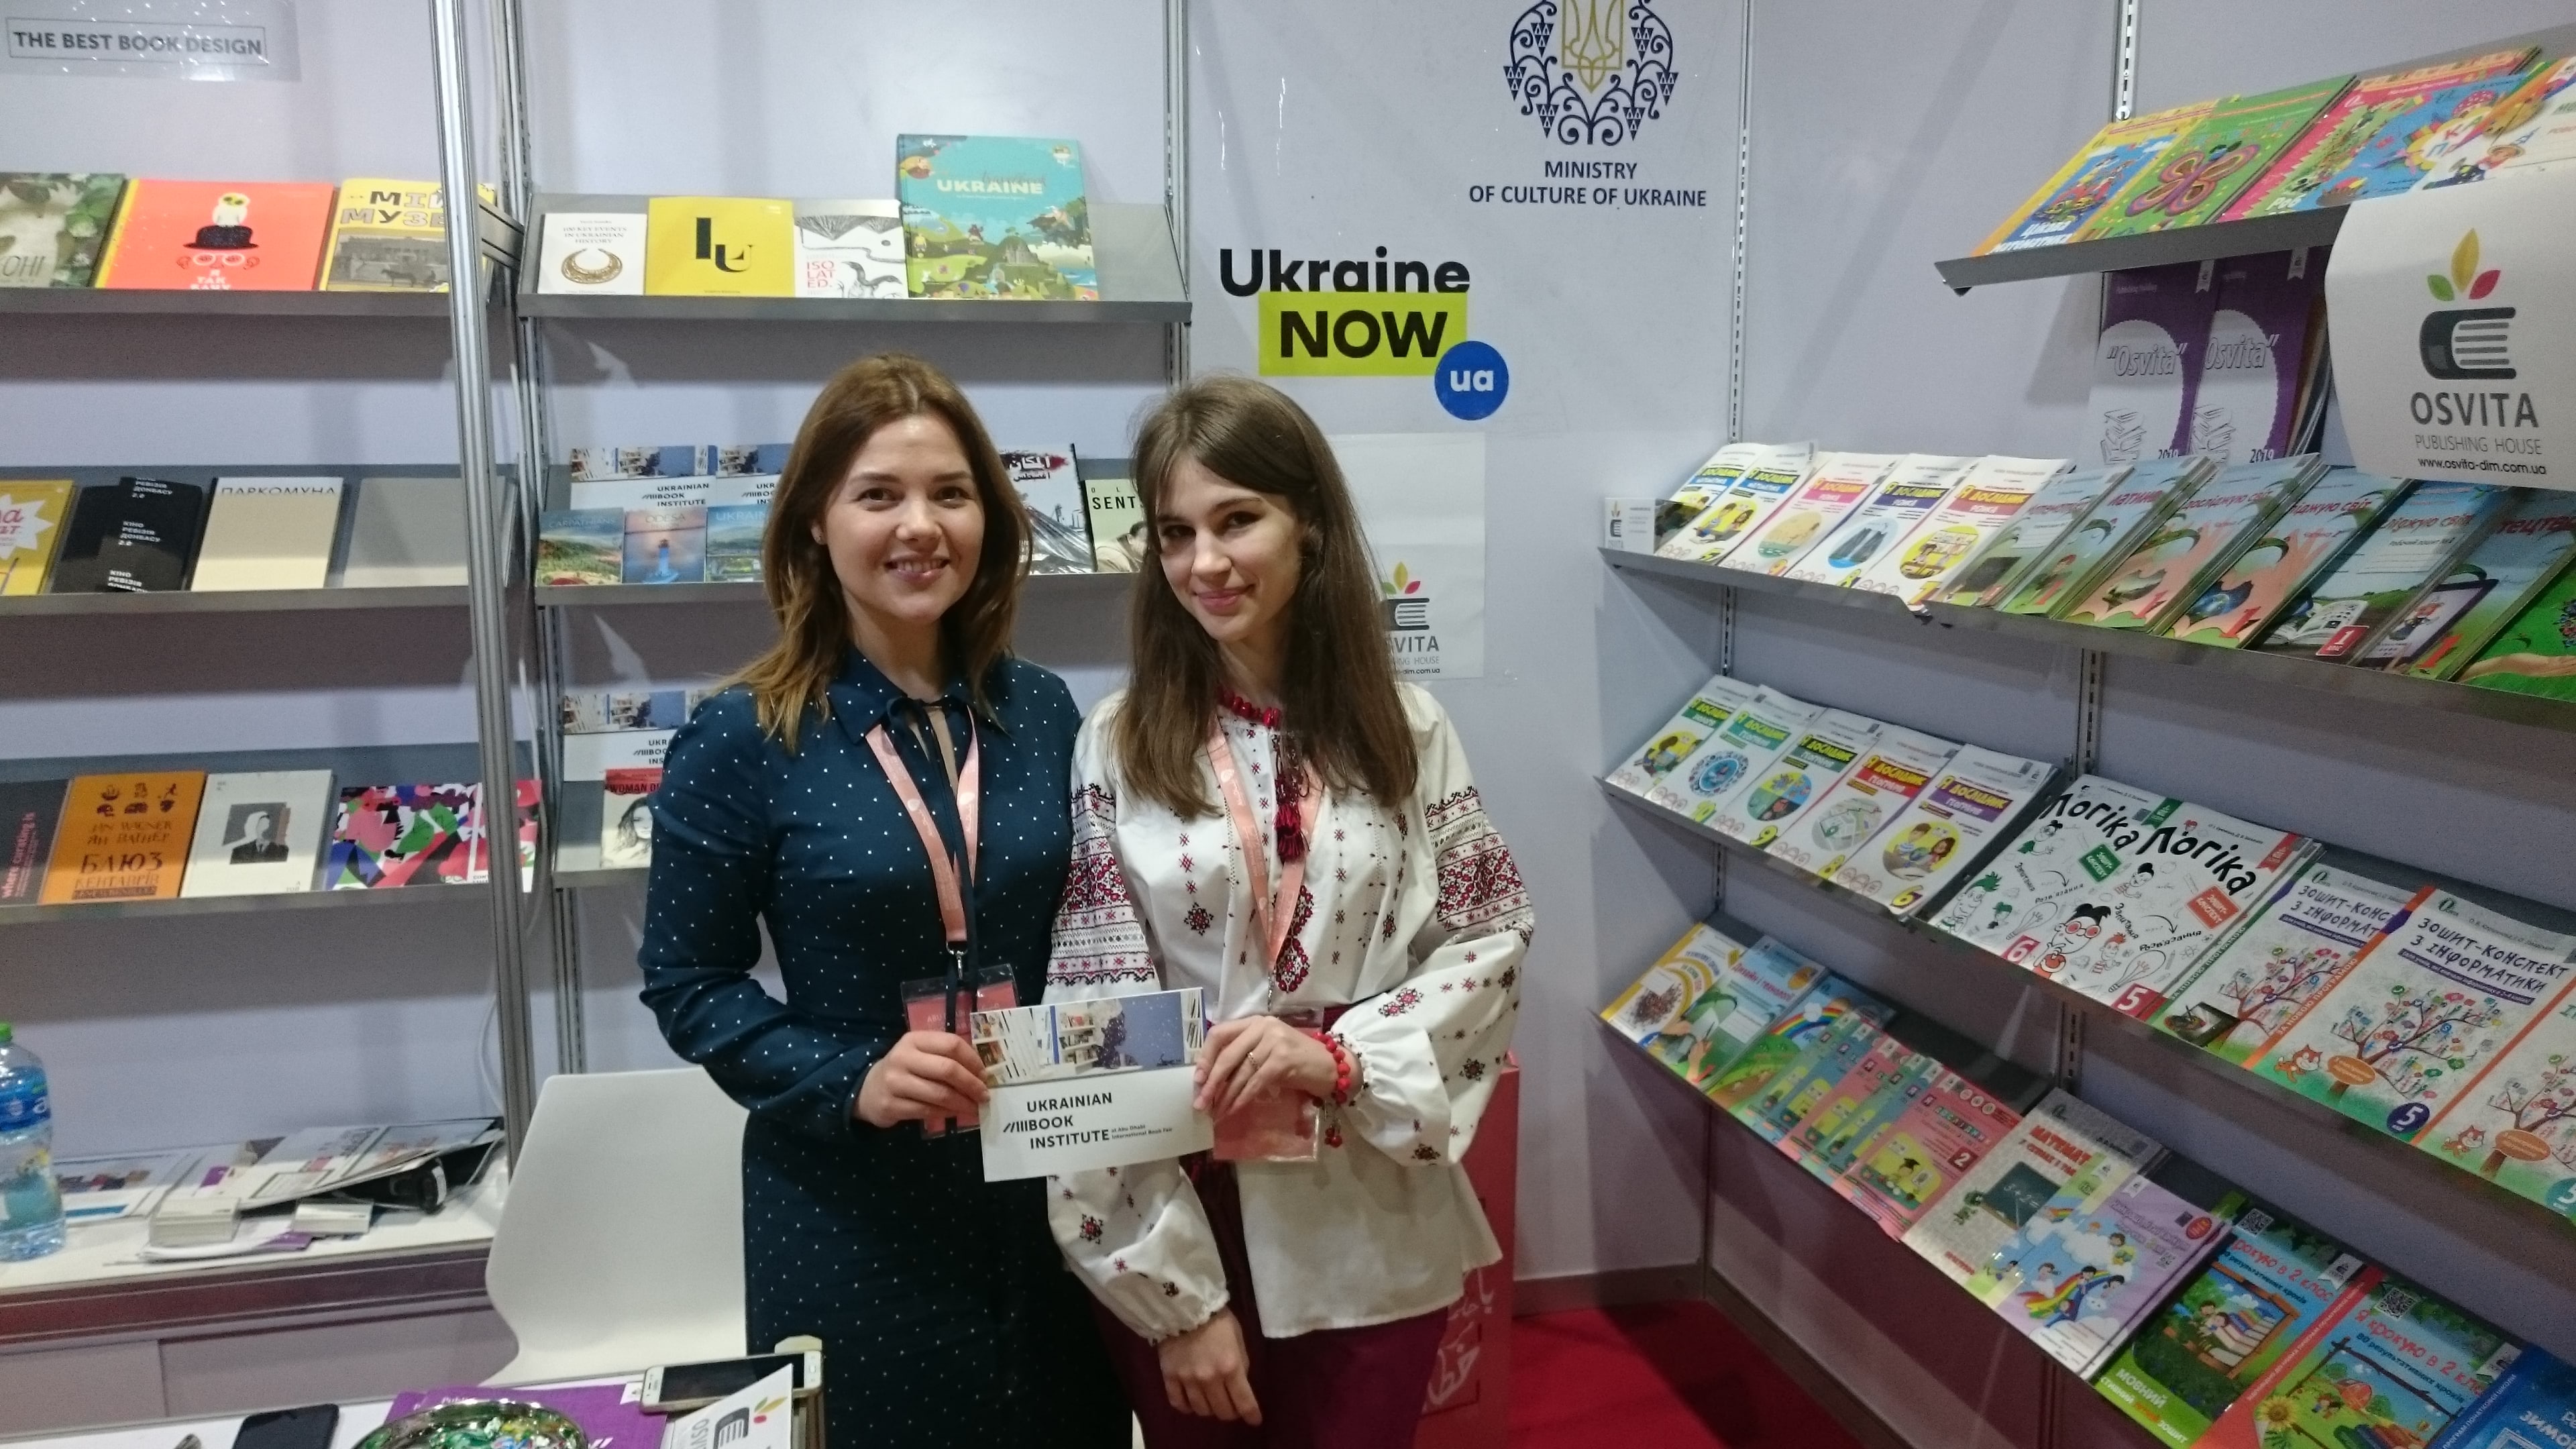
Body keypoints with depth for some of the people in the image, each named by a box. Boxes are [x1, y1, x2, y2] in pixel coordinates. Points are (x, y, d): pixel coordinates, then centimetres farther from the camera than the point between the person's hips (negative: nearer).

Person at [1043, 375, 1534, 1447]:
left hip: (1370, 1236, 1)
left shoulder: (1404, 731, -2)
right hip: (1173, 1232, -1)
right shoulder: (1115, 746, -7)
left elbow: (1494, 939, 2)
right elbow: (1096, 1027, -8)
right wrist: (1176, 1296, -11)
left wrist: (1344, 1056, -16)